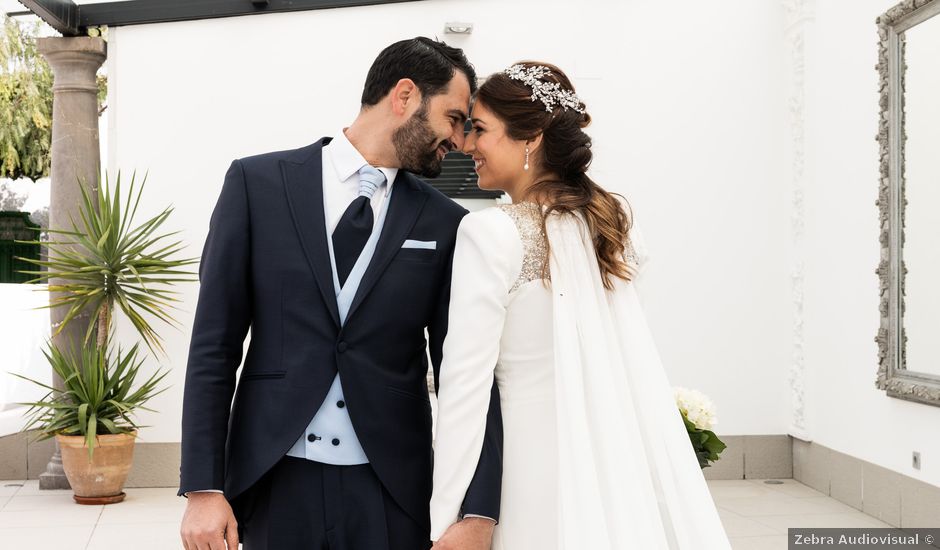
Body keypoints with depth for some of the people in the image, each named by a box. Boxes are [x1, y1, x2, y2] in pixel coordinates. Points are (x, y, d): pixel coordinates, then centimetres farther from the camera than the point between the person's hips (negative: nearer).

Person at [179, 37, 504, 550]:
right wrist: (203, 488, -6)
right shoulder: (257, 182, -1)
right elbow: (214, 344, -1)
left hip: (391, 492, 1)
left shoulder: (445, 224, 3)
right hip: (273, 484, -1)